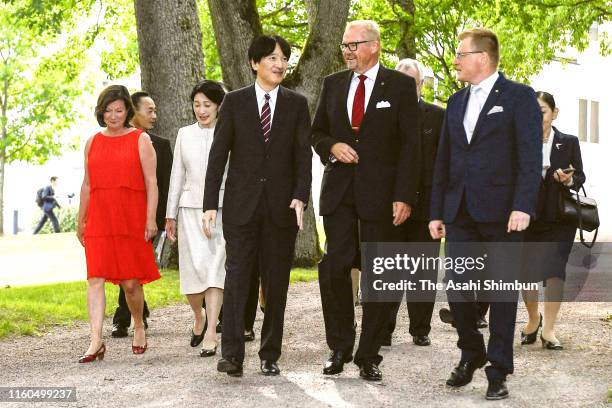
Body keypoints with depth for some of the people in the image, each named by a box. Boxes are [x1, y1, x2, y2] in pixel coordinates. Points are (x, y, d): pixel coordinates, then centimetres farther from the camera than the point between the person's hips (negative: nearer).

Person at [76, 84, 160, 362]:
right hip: (99, 220, 3)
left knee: (130, 281, 2)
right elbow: (87, 185, 17)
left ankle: (139, 327, 28)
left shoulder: (140, 139, 2)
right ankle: (96, 341, -12)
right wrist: (80, 221, 15)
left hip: (131, 219, -3)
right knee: (95, 278, -9)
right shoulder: (93, 142, 12)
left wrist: (150, 219, -9)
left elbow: (151, 183, -2)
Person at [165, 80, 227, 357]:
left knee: (214, 268, -8)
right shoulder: (185, 134, 10)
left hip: (221, 208, -2)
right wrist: (170, 214, 12)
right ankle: (199, 318, 22)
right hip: (190, 209, 2)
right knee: (194, 267, -4)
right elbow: (177, 175, 13)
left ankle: (211, 333, -8)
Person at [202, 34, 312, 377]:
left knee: (276, 281, 5)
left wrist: (300, 196, -14)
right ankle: (232, 354, -11)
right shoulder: (235, 102, 4)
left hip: (282, 206, 1)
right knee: (237, 275, -8)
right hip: (242, 204, -1)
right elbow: (218, 155, 2)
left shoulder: (297, 104, 7)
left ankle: (271, 355, 12)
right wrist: (210, 204, -4)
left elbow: (303, 155, 1)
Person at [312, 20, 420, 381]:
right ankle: (340, 348, 13)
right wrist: (332, 146, -6)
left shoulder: (400, 86, -2)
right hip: (339, 189, 3)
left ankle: (369, 355, 10)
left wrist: (404, 196, -12)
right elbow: (317, 132, 18)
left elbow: (410, 145, -5)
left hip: (380, 191, -3)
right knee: (335, 267, -1)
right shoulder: (334, 84, 10)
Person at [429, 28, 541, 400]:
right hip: (461, 213, 5)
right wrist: (437, 212, 12)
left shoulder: (519, 97, -2)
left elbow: (531, 157, -10)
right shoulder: (456, 102, 16)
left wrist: (523, 206, -19)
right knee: (457, 288, 4)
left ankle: (498, 371, 8)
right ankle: (472, 352, 25)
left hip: (501, 212, -5)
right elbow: (444, 160, 17)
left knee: (502, 292, 1)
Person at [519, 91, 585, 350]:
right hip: (527, 217, 1)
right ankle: (533, 318, 30)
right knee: (525, 271, 4)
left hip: (559, 218, -1)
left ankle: (548, 329, -1)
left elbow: (580, 177, 4)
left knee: (554, 269, -8)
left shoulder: (568, 143, 2)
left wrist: (569, 180, -16)